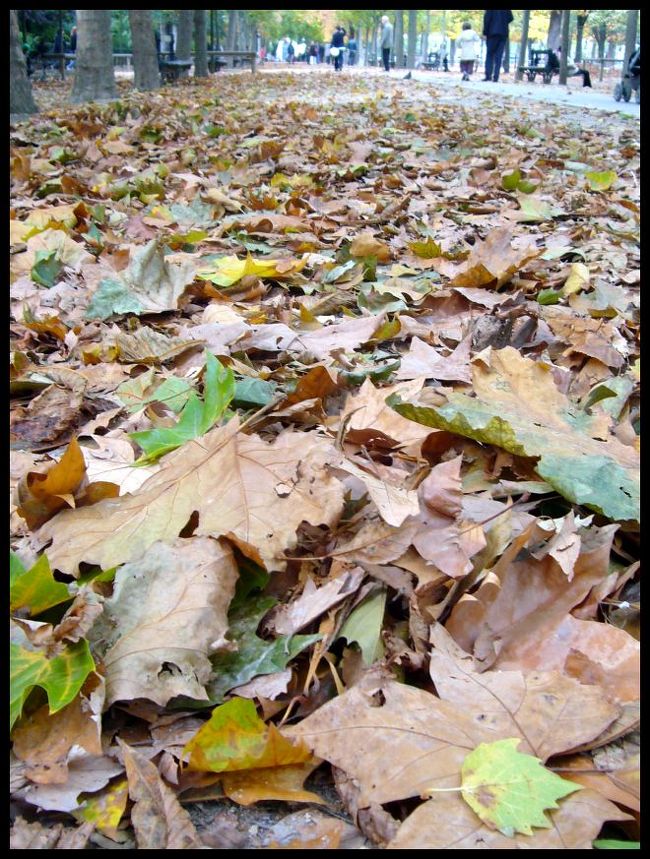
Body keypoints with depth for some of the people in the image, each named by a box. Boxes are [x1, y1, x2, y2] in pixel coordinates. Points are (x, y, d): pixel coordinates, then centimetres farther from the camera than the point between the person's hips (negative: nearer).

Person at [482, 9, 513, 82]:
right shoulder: (507, 10, 5)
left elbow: (487, 18, -10)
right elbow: (510, 18, 10)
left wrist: (485, 33, -6)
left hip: (493, 33, -3)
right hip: (503, 33, 3)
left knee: (489, 54, 4)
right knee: (499, 56, 4)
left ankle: (488, 75, -8)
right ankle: (496, 77, -4)